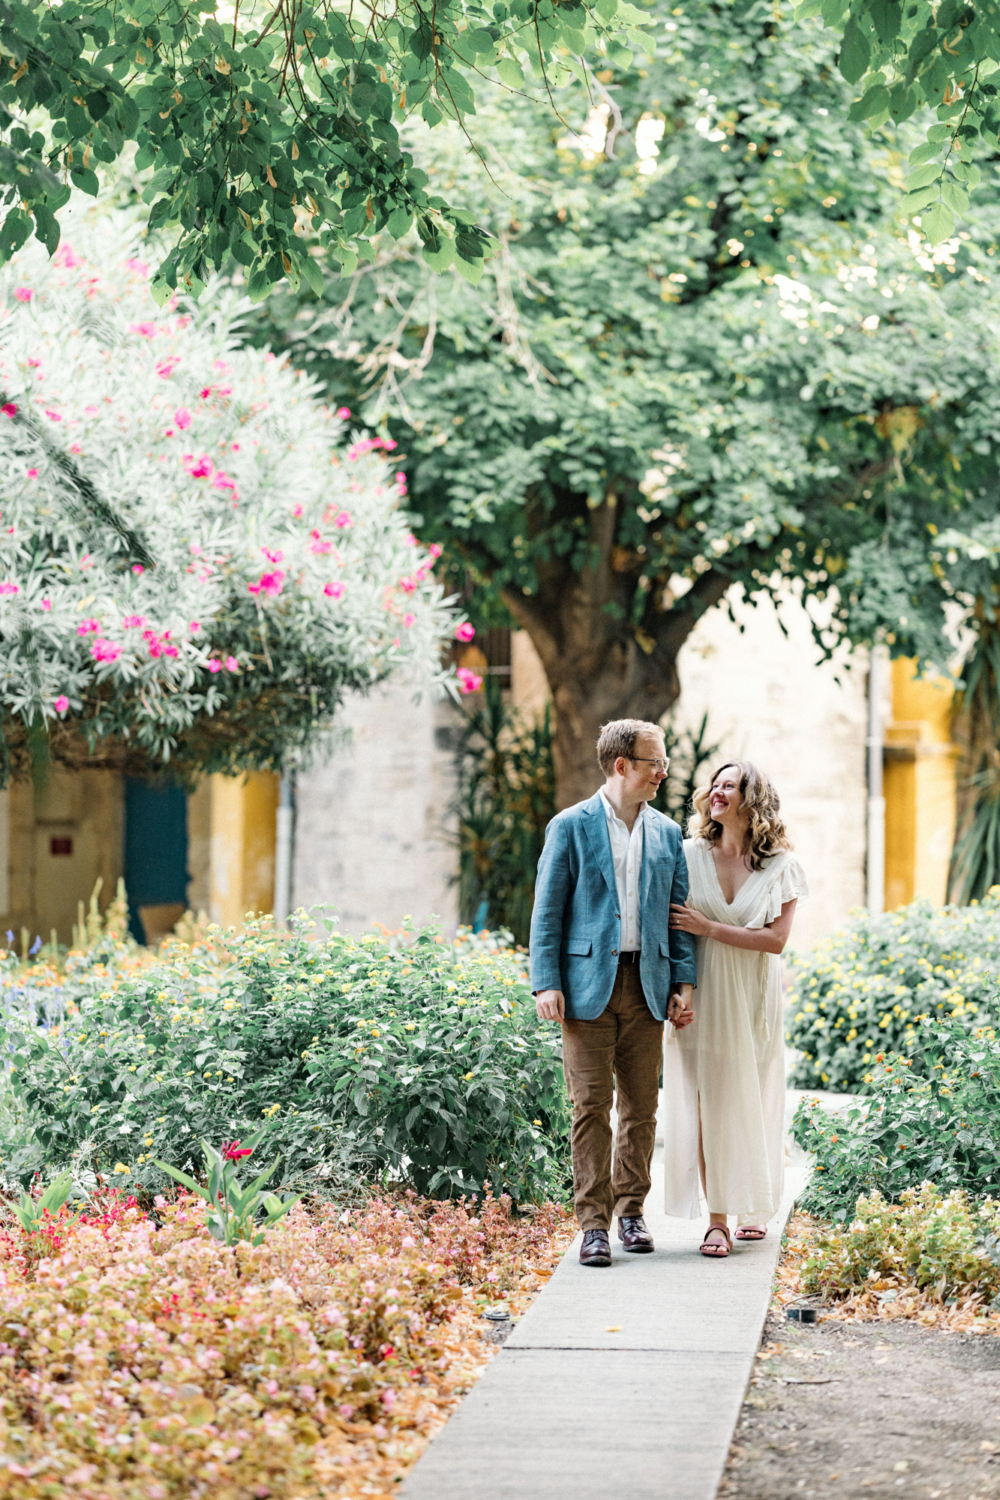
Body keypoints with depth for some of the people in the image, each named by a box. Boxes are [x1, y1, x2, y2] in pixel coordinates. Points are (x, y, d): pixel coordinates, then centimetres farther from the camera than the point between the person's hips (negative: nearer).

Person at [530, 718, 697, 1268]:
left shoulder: (666, 832, 12)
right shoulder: (571, 827, 0)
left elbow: (678, 912, 13)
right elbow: (547, 911, -2)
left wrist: (683, 982, 3)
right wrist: (546, 984, -10)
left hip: (646, 985, 4)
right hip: (589, 982, -4)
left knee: (641, 1107, 7)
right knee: (591, 1106, -4)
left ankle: (631, 1210, 19)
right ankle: (593, 1224, 0)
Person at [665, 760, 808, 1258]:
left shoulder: (781, 866, -1)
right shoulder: (689, 855, 0)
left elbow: (776, 938, -8)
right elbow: (669, 925, 3)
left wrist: (707, 927, -16)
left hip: (752, 999, 0)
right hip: (700, 997, 0)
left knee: (749, 1105, 8)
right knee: (705, 1104, -5)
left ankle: (752, 1207, 24)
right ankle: (717, 1220, -4)